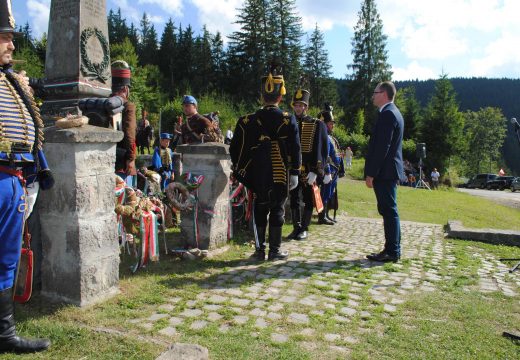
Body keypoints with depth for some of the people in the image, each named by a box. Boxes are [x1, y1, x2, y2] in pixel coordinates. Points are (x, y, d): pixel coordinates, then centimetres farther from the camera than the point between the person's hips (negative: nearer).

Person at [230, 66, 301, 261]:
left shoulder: (249, 121, -2)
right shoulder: (288, 120, -6)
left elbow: (236, 148, 1)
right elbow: (295, 149, -5)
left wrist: (240, 170, 13)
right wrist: (295, 171, 2)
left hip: (257, 175, 2)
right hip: (281, 175, -1)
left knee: (259, 211, 11)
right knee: (277, 210, 7)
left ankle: (259, 250, 14)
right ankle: (275, 251, 12)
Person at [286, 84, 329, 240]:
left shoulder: (317, 125, -1)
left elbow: (322, 150, -6)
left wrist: (315, 171, -14)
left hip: (309, 171, -3)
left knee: (309, 200, 6)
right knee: (294, 199, 7)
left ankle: (304, 228, 17)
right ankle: (296, 228, 19)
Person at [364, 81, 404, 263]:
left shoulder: (387, 114, -14)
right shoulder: (393, 113, 18)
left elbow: (382, 147, -20)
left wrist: (371, 173, -19)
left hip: (384, 172, -10)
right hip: (389, 172, 10)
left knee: (389, 211, -4)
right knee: (389, 211, 13)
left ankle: (392, 251, 3)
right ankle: (392, 250, 21)